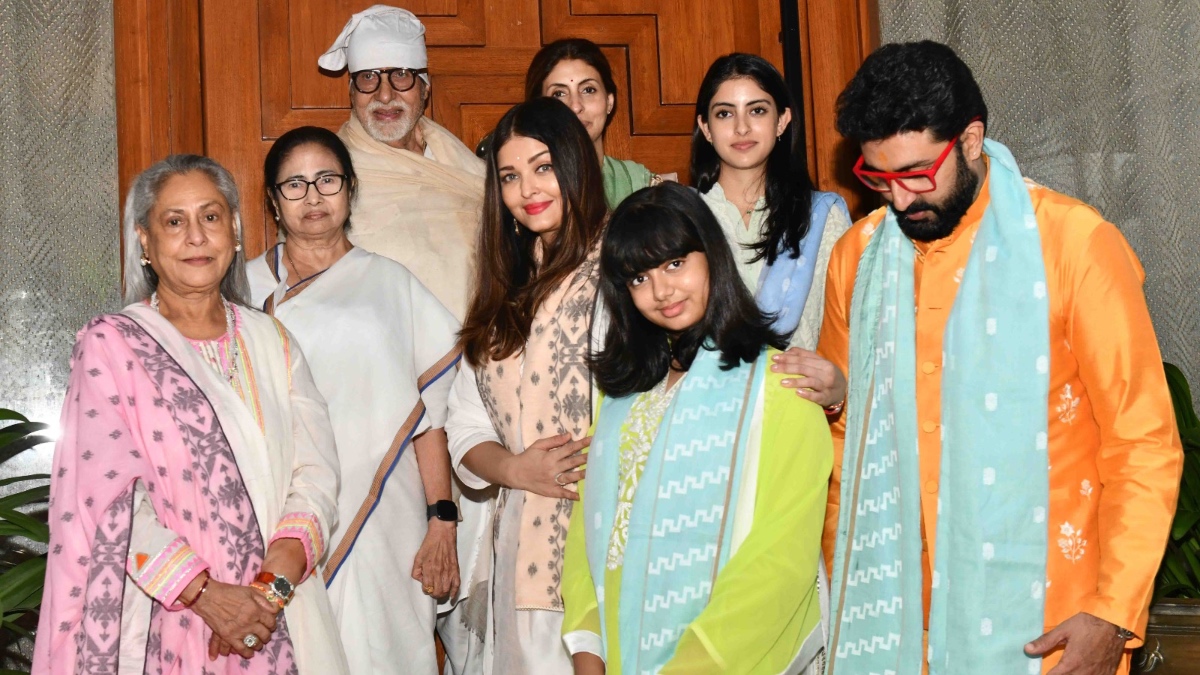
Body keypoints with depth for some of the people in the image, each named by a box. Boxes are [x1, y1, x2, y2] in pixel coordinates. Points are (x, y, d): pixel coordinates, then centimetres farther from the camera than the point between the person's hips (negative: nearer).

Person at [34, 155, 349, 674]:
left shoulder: (271, 340, 8)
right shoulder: (110, 344, -3)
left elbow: (315, 471, -1)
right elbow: (110, 495, -11)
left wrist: (276, 581, -16)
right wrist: (204, 593, -20)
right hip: (167, 625, -3)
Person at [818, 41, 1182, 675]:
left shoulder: (1075, 243, -10)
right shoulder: (857, 254, 3)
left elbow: (1145, 442, -8)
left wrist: (1114, 617, -13)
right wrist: (840, 588, 9)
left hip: (1040, 618, -3)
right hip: (894, 608, 4)